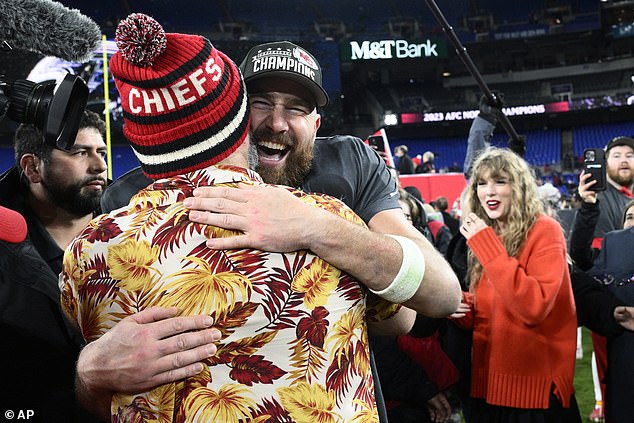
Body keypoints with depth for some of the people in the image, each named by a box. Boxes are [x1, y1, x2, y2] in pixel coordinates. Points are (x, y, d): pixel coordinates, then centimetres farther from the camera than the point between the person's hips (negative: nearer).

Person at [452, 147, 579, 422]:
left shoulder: (544, 231, -11)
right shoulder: (484, 237, 7)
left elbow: (533, 308, -24)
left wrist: (486, 245, -22)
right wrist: (459, 306, -10)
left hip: (535, 387, -6)